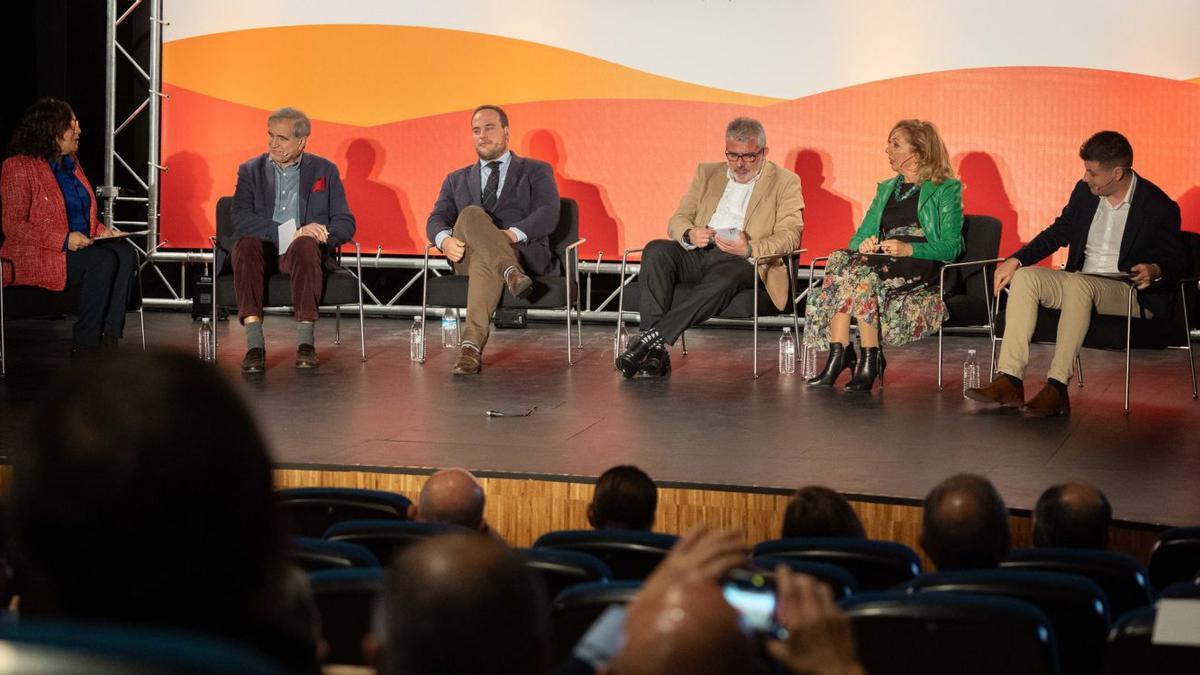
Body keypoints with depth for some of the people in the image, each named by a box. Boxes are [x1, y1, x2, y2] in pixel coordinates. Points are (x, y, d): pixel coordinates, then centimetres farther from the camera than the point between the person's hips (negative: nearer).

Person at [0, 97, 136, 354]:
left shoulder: (71, 164, 18)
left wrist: (102, 231, 4)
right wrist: (64, 240, -21)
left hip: (80, 244, 7)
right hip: (36, 256, -7)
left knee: (126, 252, -22)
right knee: (103, 261, -31)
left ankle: (109, 335, -29)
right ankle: (85, 345, -23)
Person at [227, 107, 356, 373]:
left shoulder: (324, 171, 13)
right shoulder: (250, 170, 12)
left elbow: (345, 223, 7)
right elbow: (240, 219, -5)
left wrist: (321, 235, -17)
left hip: (303, 251, 0)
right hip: (262, 251, 0)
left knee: (305, 246, -36)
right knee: (246, 244, -34)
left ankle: (305, 343, -40)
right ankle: (255, 345, -42)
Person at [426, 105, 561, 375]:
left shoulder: (536, 171, 18)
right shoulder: (457, 180, 28)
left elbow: (548, 216, 0)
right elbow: (436, 220, 12)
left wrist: (512, 234, -20)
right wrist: (445, 240, -14)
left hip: (523, 252, -2)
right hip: (468, 254, 2)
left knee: (486, 260, -40)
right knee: (472, 214, -33)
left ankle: (472, 344, -54)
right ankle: (512, 274, -54)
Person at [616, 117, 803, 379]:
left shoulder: (785, 182, 9)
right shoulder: (708, 173, 22)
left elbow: (790, 236, -3)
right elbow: (678, 219, 16)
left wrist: (750, 249, -22)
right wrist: (689, 235, -11)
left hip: (741, 260, -4)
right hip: (696, 251, 4)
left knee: (725, 278, -39)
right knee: (656, 250, -27)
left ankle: (654, 337, -40)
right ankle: (655, 352, -37)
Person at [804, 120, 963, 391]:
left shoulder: (946, 189, 7)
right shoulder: (886, 189, 28)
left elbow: (952, 246, -3)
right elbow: (860, 235, 22)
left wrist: (908, 249, -18)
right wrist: (863, 244, -4)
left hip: (922, 267, -6)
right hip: (882, 261, 6)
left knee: (861, 269, -35)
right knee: (838, 259, -29)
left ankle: (870, 358, -32)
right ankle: (837, 356, -36)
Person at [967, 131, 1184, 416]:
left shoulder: (1160, 207, -9)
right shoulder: (1084, 192, 7)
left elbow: (1176, 262, -4)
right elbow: (1059, 232, 17)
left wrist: (1155, 272, -28)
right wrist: (1015, 260, 3)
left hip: (1131, 293, -6)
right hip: (1079, 282, 7)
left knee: (1078, 283, -37)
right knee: (1025, 277, -18)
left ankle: (1057, 389, -41)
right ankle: (1009, 381, -29)